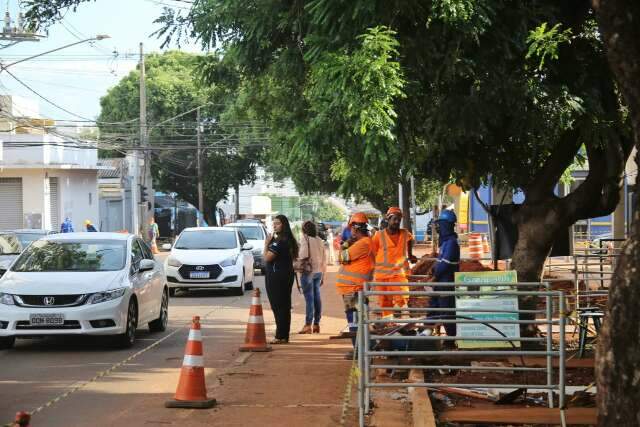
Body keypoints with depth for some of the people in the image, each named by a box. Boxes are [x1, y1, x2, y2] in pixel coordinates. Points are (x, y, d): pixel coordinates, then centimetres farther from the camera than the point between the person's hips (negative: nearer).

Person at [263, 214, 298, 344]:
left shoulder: (279, 241, -18)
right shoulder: (289, 240, 12)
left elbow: (267, 257, -19)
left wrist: (266, 243, -8)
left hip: (276, 277, -10)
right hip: (287, 274, 10)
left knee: (278, 307, -7)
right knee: (285, 306, 11)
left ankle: (280, 336, -7)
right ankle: (284, 336, 16)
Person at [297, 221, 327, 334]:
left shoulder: (305, 240, -10)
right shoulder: (320, 241, 10)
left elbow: (303, 256, -17)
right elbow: (324, 260, 14)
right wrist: (323, 275, 20)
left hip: (308, 271, -7)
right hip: (319, 272, 7)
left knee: (309, 298, -7)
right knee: (317, 297, 10)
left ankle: (308, 325, -8)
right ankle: (316, 324, 13)